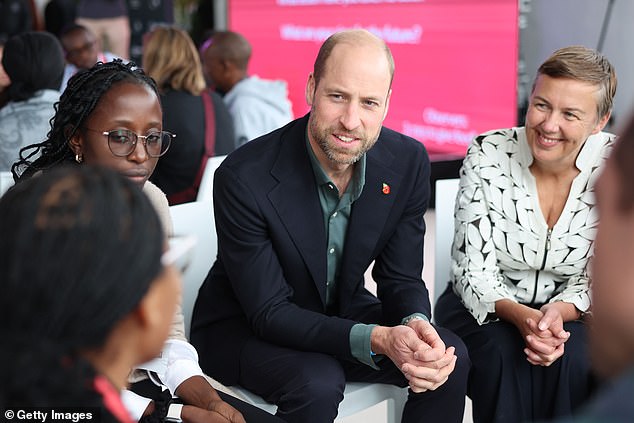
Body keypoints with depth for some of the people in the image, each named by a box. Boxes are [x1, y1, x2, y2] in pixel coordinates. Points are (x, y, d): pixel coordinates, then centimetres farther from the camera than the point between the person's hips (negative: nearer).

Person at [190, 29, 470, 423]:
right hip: (244, 327, -5)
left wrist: (415, 326, -30)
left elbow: (401, 279, -5)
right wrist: (378, 340, -39)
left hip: (342, 313, 5)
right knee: (317, 383, -34)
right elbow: (269, 313, -26)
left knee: (451, 358, -14)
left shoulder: (408, 162, -13)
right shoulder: (244, 178, -28)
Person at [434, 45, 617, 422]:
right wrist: (521, 316, -33)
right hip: (482, 309, -1)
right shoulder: (487, 156, -15)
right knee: (503, 356, -32)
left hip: (569, 313, 1)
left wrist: (558, 312, -29)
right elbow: (473, 271, -13)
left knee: (573, 360, -30)